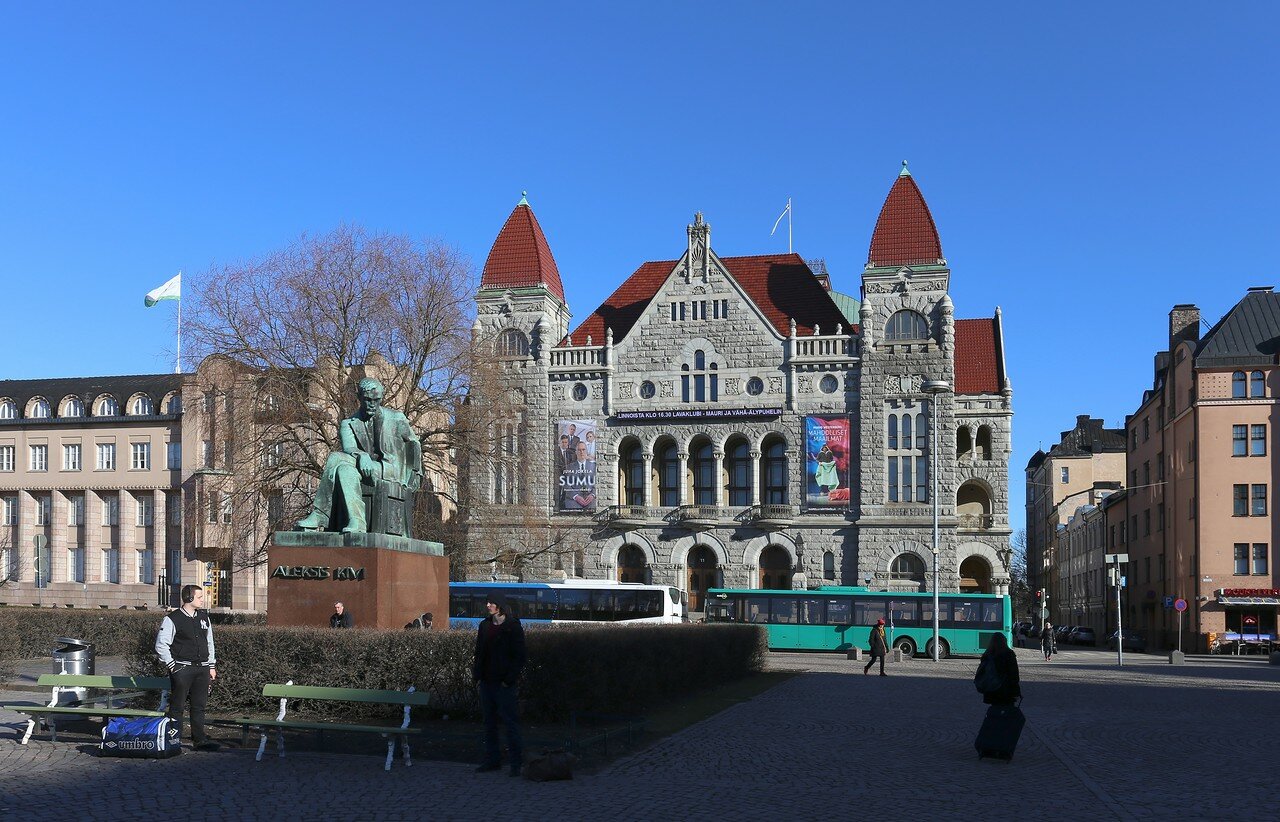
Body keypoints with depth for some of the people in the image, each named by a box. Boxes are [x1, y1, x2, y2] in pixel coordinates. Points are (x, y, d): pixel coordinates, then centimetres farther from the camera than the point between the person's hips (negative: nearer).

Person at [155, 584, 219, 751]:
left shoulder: (204, 617, 12)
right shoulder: (172, 619, -7)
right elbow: (161, 645, -6)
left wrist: (211, 666, 14)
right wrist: (172, 665, -8)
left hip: (202, 668, 5)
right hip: (182, 669, -5)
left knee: (199, 706, 8)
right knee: (177, 706, -1)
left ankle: (200, 740, 13)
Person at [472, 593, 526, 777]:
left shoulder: (513, 627, -6)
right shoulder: (485, 625, 11)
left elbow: (519, 656, -8)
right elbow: (479, 653, 15)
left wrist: (510, 679, -14)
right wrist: (477, 675, 4)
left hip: (504, 683, -6)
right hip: (486, 682, 6)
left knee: (509, 721, -5)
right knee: (489, 721, 10)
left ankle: (515, 762, -2)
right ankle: (492, 760, 17)